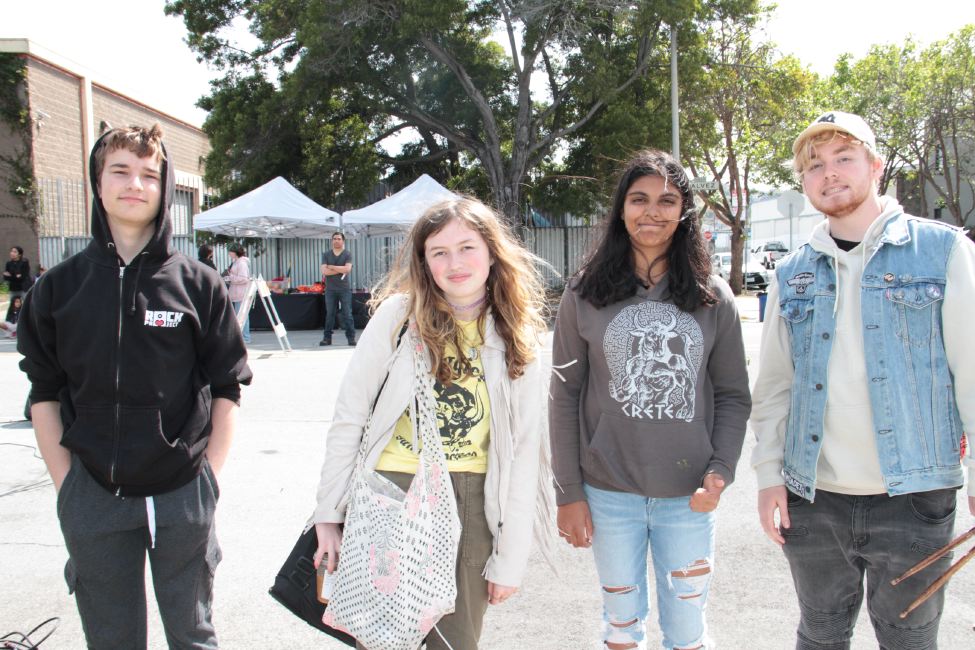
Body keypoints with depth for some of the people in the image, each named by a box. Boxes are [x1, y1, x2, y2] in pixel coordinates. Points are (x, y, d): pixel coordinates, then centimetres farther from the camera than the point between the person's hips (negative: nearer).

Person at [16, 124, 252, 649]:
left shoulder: (198, 284, -2)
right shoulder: (58, 287, 2)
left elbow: (226, 389, 2)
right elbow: (44, 394, 6)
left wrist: (209, 477, -4)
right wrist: (67, 487, 0)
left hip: (183, 497, -1)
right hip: (92, 502, 1)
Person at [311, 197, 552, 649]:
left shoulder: (518, 341, 1)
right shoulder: (400, 314, -6)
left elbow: (524, 451, 2)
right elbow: (348, 417, -3)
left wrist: (511, 558, 0)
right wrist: (329, 515, -3)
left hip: (471, 505, 2)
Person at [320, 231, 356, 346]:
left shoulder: (347, 254, 2)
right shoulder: (326, 255, 6)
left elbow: (348, 269, -14)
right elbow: (324, 271, -7)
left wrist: (332, 267, -8)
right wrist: (341, 270, -10)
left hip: (345, 289, -1)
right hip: (330, 289, 2)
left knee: (347, 314, -2)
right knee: (329, 314, 5)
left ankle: (351, 337, 1)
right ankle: (327, 338, 10)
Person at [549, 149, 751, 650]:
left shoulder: (713, 298, 3)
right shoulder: (586, 294, 0)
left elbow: (733, 395, 5)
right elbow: (565, 396, 0)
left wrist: (721, 472, -9)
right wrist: (568, 494, -3)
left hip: (688, 496, 1)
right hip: (609, 494, 0)